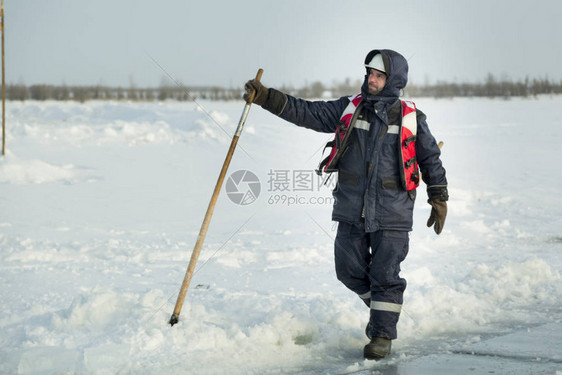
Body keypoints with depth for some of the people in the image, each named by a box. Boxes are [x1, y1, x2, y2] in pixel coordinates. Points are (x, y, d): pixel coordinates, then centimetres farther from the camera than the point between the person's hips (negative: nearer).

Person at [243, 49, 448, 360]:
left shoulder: (411, 118, 1)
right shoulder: (349, 109, 5)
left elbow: (431, 159, 9)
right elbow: (306, 112, 1)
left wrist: (439, 199, 7)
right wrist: (266, 97, -10)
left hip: (392, 213, -3)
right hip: (352, 209, 3)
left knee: (385, 275, -2)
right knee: (350, 270, 8)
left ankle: (382, 333, 11)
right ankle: (381, 308, 33)